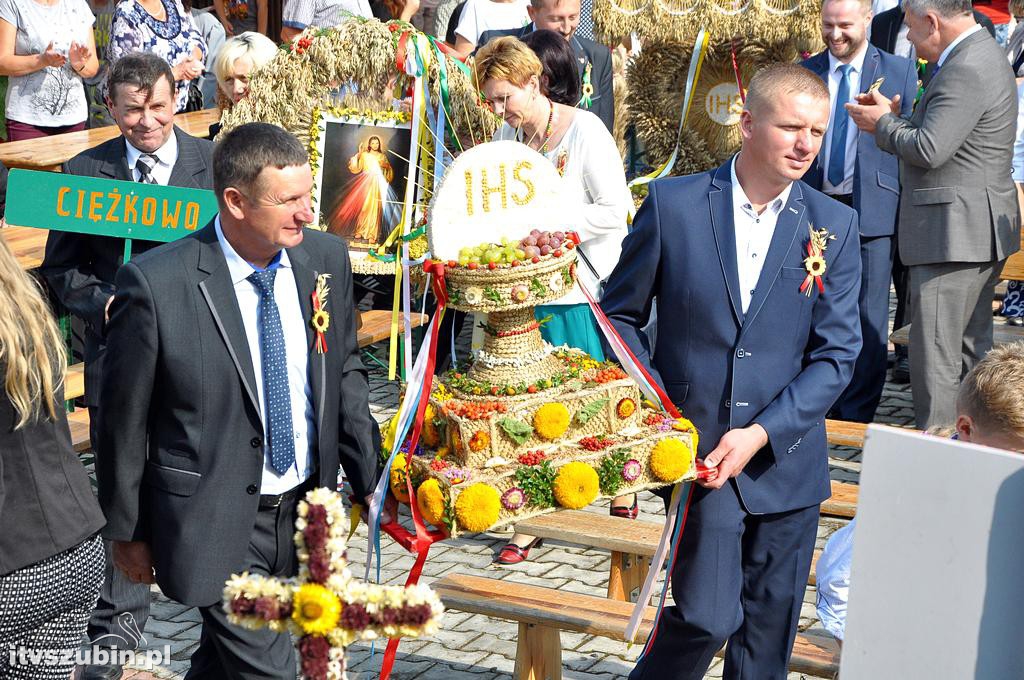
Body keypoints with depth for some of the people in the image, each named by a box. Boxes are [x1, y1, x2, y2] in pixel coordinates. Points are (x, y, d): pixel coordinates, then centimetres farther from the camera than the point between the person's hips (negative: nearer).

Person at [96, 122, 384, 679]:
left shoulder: (326, 258, -3)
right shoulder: (155, 283, -19)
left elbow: (344, 372, 11)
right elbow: (123, 419, -9)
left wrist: (369, 479, 8)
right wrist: (126, 531, -1)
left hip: (303, 508, 5)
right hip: (214, 522, -5)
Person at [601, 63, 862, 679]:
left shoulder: (833, 227, 0)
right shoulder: (673, 203, -4)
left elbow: (837, 355, -1)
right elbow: (620, 314, 4)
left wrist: (761, 434, -12)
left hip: (784, 460, 2)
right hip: (694, 448, -2)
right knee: (708, 617, -10)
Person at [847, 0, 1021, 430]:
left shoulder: (966, 71, -20)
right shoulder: (982, 56, 14)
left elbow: (929, 149, -24)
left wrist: (883, 124, -8)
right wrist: (894, 117, 8)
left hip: (954, 232, -11)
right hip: (979, 232, 11)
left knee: (935, 359, -6)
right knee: (971, 350, 18)